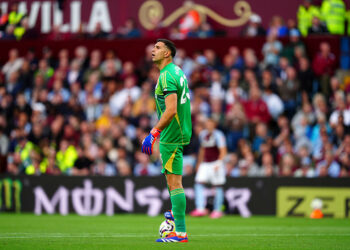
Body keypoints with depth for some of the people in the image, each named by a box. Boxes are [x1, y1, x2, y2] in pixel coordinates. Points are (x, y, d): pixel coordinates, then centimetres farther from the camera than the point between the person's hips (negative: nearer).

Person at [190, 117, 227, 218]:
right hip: (205, 164, 7)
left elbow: (223, 151, -14)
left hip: (216, 163, -7)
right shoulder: (203, 134, 12)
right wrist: (199, 163, 25)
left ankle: (217, 210, 6)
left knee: (218, 186, -2)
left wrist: (218, 164, -22)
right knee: (198, 183, -7)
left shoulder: (218, 135, -10)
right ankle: (200, 209, -10)